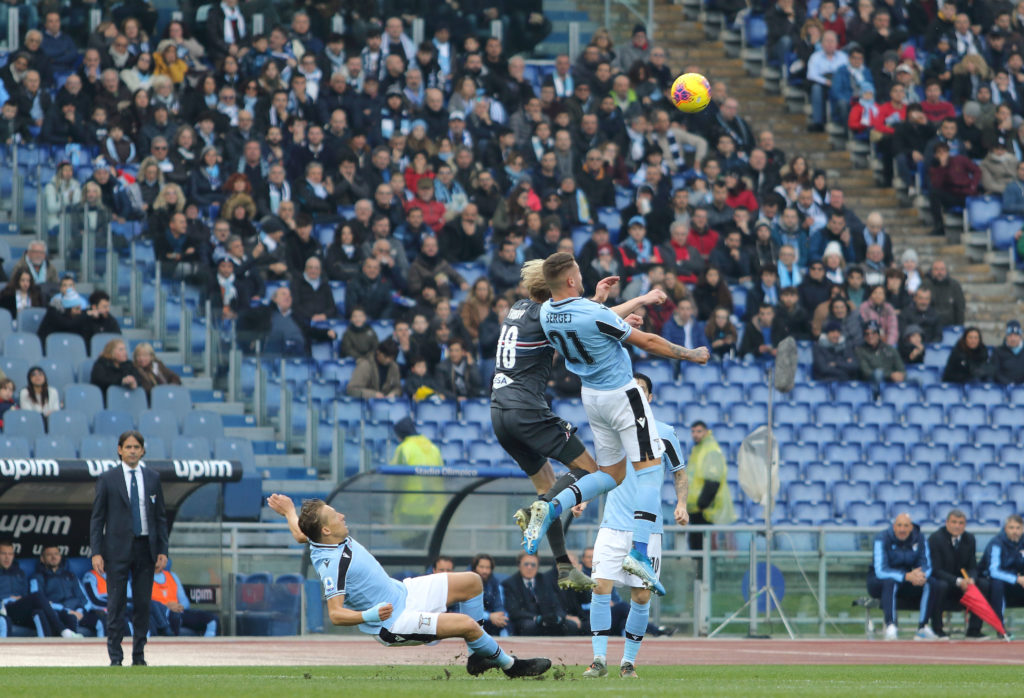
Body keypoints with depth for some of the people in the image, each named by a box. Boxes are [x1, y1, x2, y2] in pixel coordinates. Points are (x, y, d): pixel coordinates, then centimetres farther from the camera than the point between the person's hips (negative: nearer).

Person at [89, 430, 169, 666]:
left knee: (143, 603, 3)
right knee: (116, 604, -3)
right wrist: (96, 553, -7)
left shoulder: (152, 478, 10)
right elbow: (97, 518, 1)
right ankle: (115, 657, 0)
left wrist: (162, 551, 4)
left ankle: (139, 655, 9)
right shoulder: (107, 479, 2)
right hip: (118, 548, -2)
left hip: (145, 547, 2)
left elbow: (161, 516, 12)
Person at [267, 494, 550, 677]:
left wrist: (289, 511, 38)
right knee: (467, 624, -22)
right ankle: (510, 664, 3)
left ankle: (478, 656, 15)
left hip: (402, 592, 11)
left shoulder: (318, 541, -3)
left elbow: (300, 534, 21)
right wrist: (368, 615, -42)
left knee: (471, 582, 9)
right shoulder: (332, 565, -30)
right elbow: (335, 614, -29)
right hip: (394, 622, -11)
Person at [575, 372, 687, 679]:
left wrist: (681, 503, -3)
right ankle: (599, 659, -7)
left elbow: (679, 473, 12)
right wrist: (584, 499, 7)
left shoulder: (664, 433, 2)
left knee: (641, 597, -1)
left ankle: (629, 661, 11)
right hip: (613, 525, 1)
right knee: (601, 587, -12)